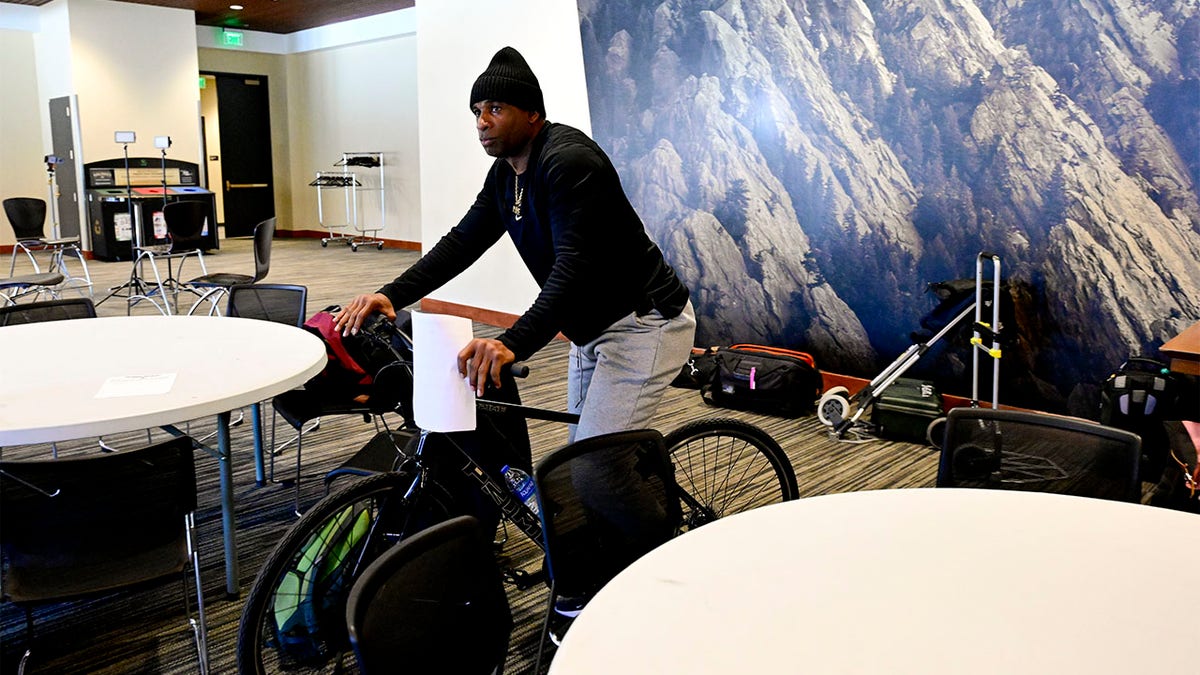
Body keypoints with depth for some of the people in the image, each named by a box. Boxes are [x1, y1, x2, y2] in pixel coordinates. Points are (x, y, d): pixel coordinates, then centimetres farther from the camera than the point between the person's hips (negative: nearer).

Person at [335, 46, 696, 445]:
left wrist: (513, 344, -45)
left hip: (643, 322, -10)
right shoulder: (504, 173, 7)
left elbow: (574, 264, -34)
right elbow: (462, 241, 4)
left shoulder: (569, 160, -23)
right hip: (591, 329, 10)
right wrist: (392, 295, -9)